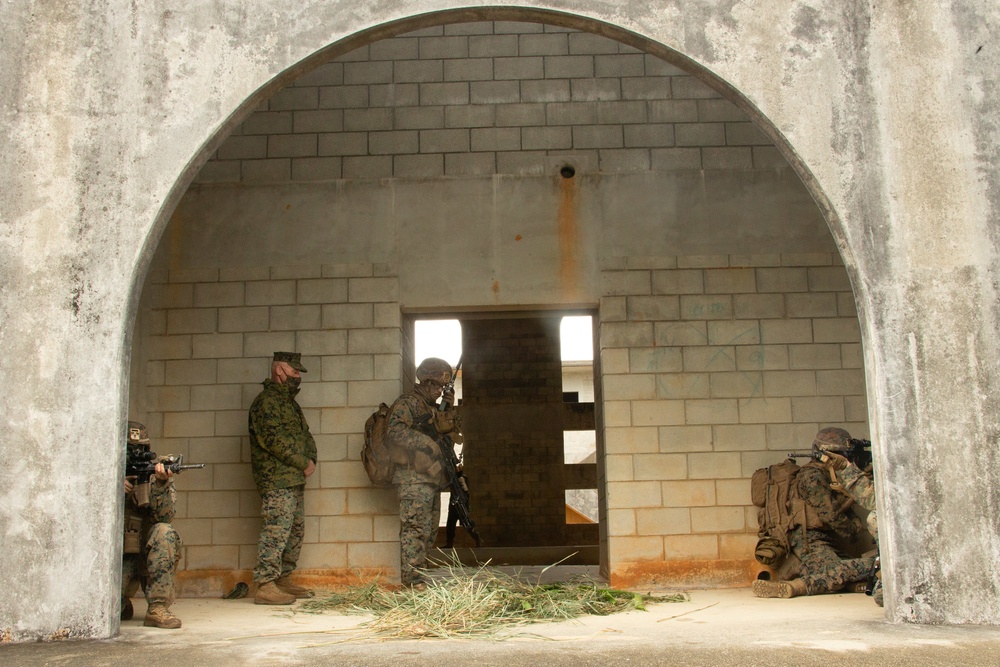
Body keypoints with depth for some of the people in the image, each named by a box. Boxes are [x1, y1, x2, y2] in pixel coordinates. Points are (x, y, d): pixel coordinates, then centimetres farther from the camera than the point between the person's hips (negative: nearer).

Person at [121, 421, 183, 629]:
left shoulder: (155, 476, 2)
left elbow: (165, 516, -14)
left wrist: (161, 485, -30)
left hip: (147, 555, 0)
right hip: (118, 557, 0)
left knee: (164, 532, -32)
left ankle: (158, 609, -26)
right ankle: (122, 604, 14)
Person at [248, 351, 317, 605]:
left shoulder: (289, 402, 22)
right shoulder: (266, 401, -10)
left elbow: (305, 434, 22)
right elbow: (273, 439, -20)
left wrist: (311, 459, 3)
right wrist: (303, 463, -15)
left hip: (295, 479, 10)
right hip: (277, 480, -10)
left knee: (295, 530, 13)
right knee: (277, 530, -13)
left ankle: (284, 580, 21)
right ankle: (265, 586, -12)